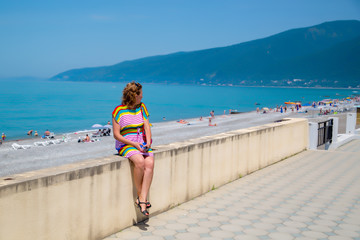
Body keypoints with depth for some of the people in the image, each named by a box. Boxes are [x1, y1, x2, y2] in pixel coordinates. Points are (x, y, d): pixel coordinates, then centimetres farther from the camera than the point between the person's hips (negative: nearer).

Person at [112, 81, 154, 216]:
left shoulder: (142, 107, 12)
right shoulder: (119, 111, -3)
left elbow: (146, 127, 6)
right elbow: (116, 135, -5)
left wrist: (148, 142, -12)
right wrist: (134, 144, -15)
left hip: (142, 144, 4)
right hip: (125, 145, -4)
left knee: (150, 163, -26)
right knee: (140, 161, -33)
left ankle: (142, 199, -26)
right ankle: (140, 195, -15)